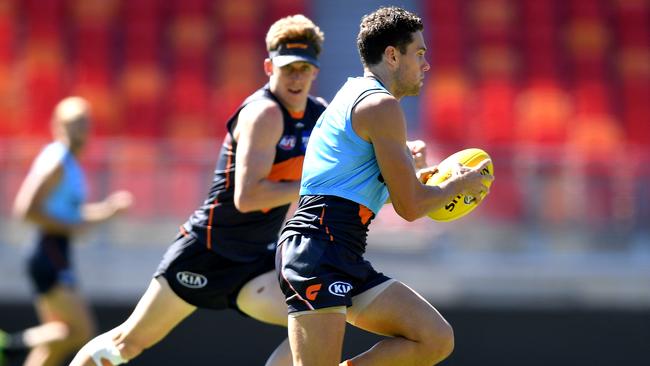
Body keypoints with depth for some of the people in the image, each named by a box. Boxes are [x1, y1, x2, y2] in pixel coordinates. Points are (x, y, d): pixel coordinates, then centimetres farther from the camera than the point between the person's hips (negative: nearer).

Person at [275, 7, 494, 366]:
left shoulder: (353, 97, 24)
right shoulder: (382, 106, -8)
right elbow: (410, 206, -9)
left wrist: (408, 177, 29)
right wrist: (457, 186, 9)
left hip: (346, 262, 10)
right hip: (317, 252, -10)